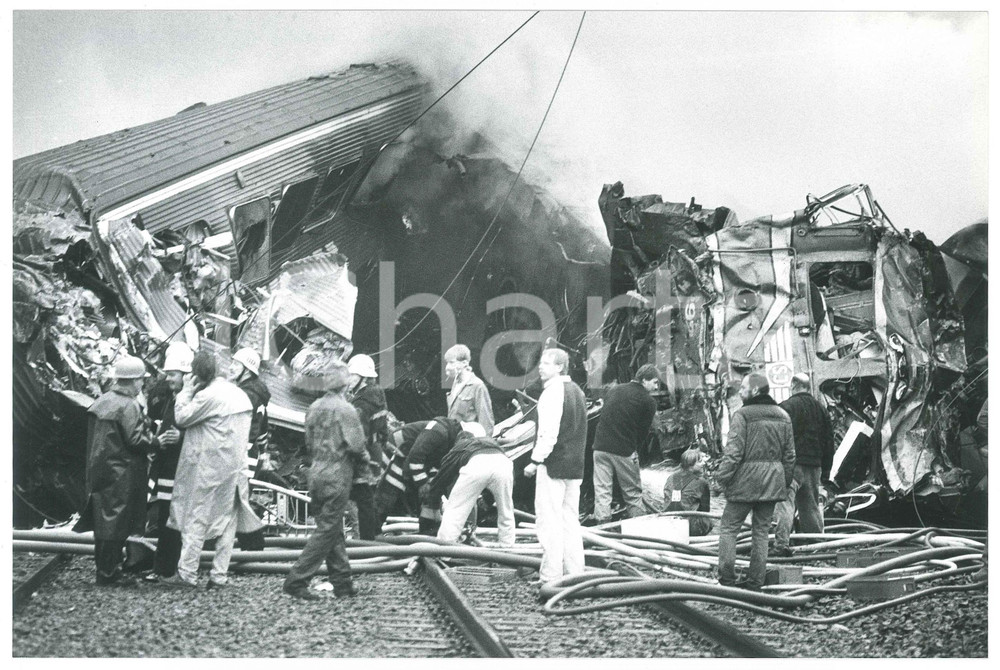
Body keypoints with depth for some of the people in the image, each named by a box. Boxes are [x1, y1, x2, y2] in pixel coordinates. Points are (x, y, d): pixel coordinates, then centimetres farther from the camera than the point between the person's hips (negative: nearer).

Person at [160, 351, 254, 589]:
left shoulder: (208, 395, -15)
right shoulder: (240, 394, 11)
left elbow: (181, 418, -11)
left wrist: (186, 391, -1)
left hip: (207, 467, -7)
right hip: (235, 467, 7)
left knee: (195, 519, 0)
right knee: (228, 520, 7)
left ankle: (186, 574, 1)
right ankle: (219, 576, 9)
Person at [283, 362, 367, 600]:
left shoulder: (314, 408, 8)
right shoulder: (346, 410, -13)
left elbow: (309, 442, 13)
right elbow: (355, 446, -16)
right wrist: (364, 459, 4)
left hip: (316, 472, 8)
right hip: (337, 476, -8)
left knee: (334, 530, 13)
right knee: (328, 531, -2)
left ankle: (342, 583, 16)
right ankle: (297, 580, -5)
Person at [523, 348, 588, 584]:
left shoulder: (552, 392, -14)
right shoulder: (576, 391, 15)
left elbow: (549, 433, -20)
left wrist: (535, 461, -14)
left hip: (554, 464, -9)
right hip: (575, 466, 9)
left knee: (549, 521, -6)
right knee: (570, 520, 12)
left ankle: (551, 576, -7)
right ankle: (574, 573, 13)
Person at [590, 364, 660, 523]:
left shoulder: (614, 390, 15)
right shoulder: (648, 401, -2)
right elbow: (644, 431, 0)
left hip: (601, 448, 4)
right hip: (624, 451, -4)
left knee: (601, 492, 5)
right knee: (633, 494, 8)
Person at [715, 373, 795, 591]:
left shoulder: (742, 415, -10)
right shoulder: (782, 416, 10)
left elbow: (734, 451, -16)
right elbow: (789, 454, 12)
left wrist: (722, 477, -10)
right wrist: (785, 482, 19)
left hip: (746, 479, -6)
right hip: (772, 481, 6)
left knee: (729, 526, 3)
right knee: (761, 530, 11)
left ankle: (727, 579, -3)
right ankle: (755, 581, 11)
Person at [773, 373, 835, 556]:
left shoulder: (787, 407, -7)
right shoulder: (820, 408, 14)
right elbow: (829, 441, 18)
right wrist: (826, 471, 23)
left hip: (792, 464, -6)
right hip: (814, 465, 6)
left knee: (785, 503, -10)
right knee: (811, 506, 14)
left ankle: (781, 542, -21)